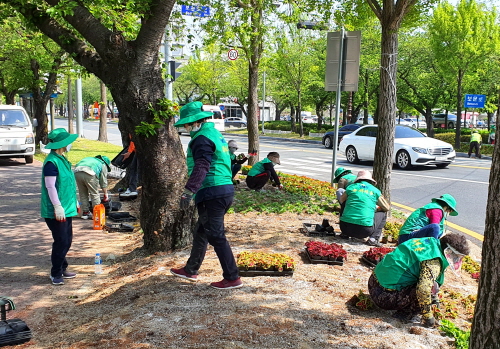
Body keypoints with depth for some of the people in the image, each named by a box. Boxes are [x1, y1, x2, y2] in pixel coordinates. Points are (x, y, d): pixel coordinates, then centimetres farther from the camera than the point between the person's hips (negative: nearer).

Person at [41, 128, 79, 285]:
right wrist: (58, 206, -23)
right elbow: (50, 186, -21)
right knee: (61, 242, -3)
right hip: (57, 211, -10)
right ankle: (55, 274, 10)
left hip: (67, 209, 10)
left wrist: (74, 202, 22)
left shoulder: (62, 159, 12)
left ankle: (62, 269, 29)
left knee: (67, 241, 16)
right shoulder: (51, 162, -18)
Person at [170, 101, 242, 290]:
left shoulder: (202, 138, -11)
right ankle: (190, 270, 34)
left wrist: (188, 191, -28)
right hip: (226, 189, 10)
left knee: (216, 236, -4)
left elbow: (201, 168, -24)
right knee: (201, 233, 20)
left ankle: (232, 278, 2)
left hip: (212, 193, -10)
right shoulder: (215, 133, 20)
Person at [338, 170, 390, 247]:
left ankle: (345, 234, 20)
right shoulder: (375, 191, 8)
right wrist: (376, 208, 37)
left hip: (345, 227, 3)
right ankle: (373, 238, 6)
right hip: (364, 230, -2)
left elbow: (341, 201, 26)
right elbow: (387, 208, 18)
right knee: (382, 213, 23)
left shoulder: (351, 187, 10)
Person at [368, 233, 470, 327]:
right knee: (432, 289, -14)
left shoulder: (431, 242, 10)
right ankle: (405, 314, -4)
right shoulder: (434, 262, -17)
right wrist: (428, 318, -17)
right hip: (386, 297, -9)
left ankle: (405, 311, 11)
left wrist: (434, 297, 31)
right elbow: (423, 289, -30)